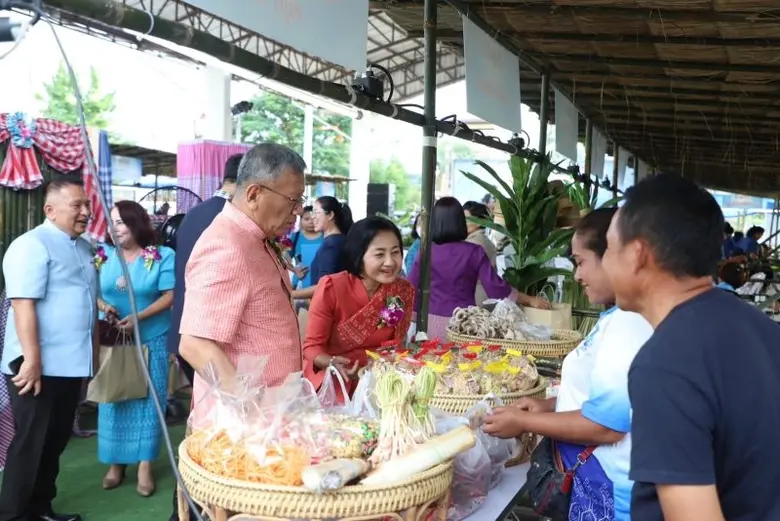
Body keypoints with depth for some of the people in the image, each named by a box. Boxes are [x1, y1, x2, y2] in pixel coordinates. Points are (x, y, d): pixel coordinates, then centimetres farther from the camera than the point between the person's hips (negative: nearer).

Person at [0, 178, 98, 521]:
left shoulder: (83, 247, 14)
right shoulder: (32, 245, -13)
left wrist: (94, 350, 20)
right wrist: (32, 360, -25)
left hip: (70, 364, 8)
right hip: (38, 365, -8)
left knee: (55, 441, 16)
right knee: (30, 443, 2)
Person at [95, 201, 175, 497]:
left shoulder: (162, 257, -7)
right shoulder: (104, 256, 4)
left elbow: (170, 296, -12)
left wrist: (139, 317, -22)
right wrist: (104, 307, -15)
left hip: (150, 340, -3)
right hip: (112, 339, 3)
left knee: (146, 399, 4)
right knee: (113, 398, 8)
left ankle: (144, 464, 12)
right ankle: (115, 462, 20)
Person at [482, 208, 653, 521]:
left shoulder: (628, 325, -24)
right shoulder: (623, 318, 8)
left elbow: (605, 425, -26)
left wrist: (524, 422, -17)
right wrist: (551, 405, 6)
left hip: (611, 490, -9)